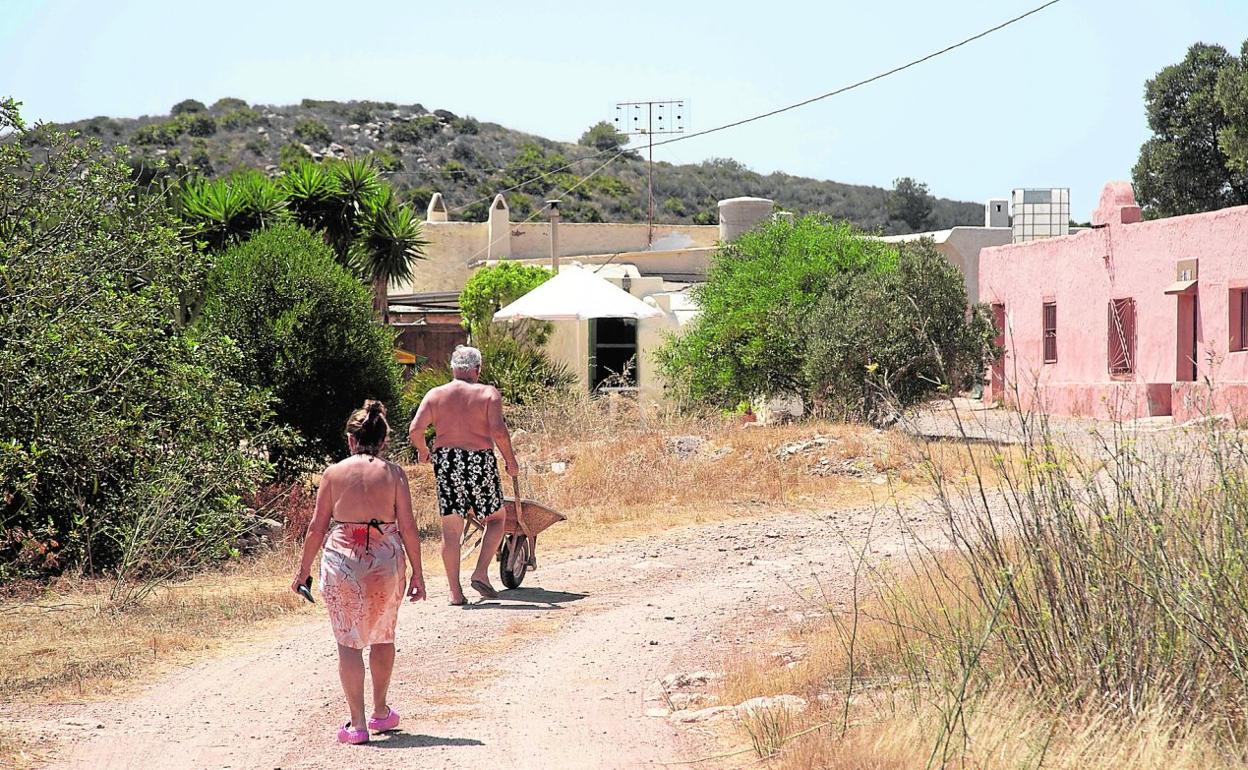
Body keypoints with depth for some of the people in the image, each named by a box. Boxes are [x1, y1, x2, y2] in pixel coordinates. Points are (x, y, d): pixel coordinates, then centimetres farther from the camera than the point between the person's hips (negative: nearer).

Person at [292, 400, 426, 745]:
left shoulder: (334, 473, 2)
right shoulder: (394, 473, 1)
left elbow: (317, 526, 3)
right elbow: (408, 527, -1)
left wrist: (304, 569, 13)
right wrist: (417, 574, 6)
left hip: (342, 558, -1)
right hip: (386, 558, 1)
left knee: (349, 641, 2)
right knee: (383, 636, 20)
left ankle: (357, 724, -3)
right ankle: (381, 712, 33)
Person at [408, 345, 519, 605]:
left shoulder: (435, 395, 5)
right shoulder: (488, 393, -2)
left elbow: (415, 430, -3)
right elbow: (499, 431, -14)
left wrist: (423, 451, 16)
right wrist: (510, 460, -1)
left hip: (446, 464, 2)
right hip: (480, 462, -2)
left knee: (450, 529, 6)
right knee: (496, 518, 18)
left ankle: (455, 591, 5)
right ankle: (481, 572, 2)